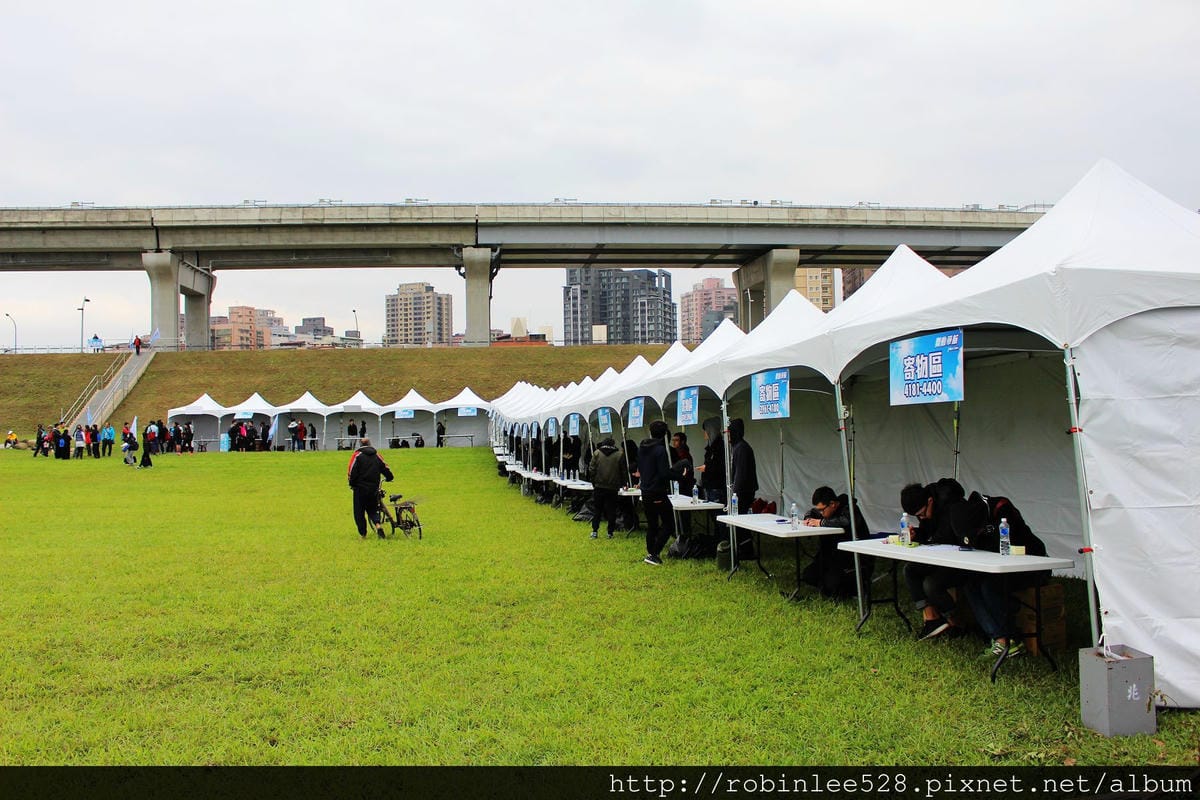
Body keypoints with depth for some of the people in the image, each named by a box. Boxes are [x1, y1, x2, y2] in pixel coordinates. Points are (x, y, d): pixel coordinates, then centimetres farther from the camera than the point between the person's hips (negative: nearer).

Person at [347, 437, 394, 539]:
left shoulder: (357, 455, -2)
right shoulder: (377, 456, 8)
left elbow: (352, 472, -10)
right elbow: (386, 469, 9)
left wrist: (352, 484, 4)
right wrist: (388, 479, 29)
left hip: (360, 488, -3)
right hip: (374, 489, 3)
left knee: (359, 512, 8)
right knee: (373, 509, 16)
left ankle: (362, 534, 10)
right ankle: (378, 524, -10)